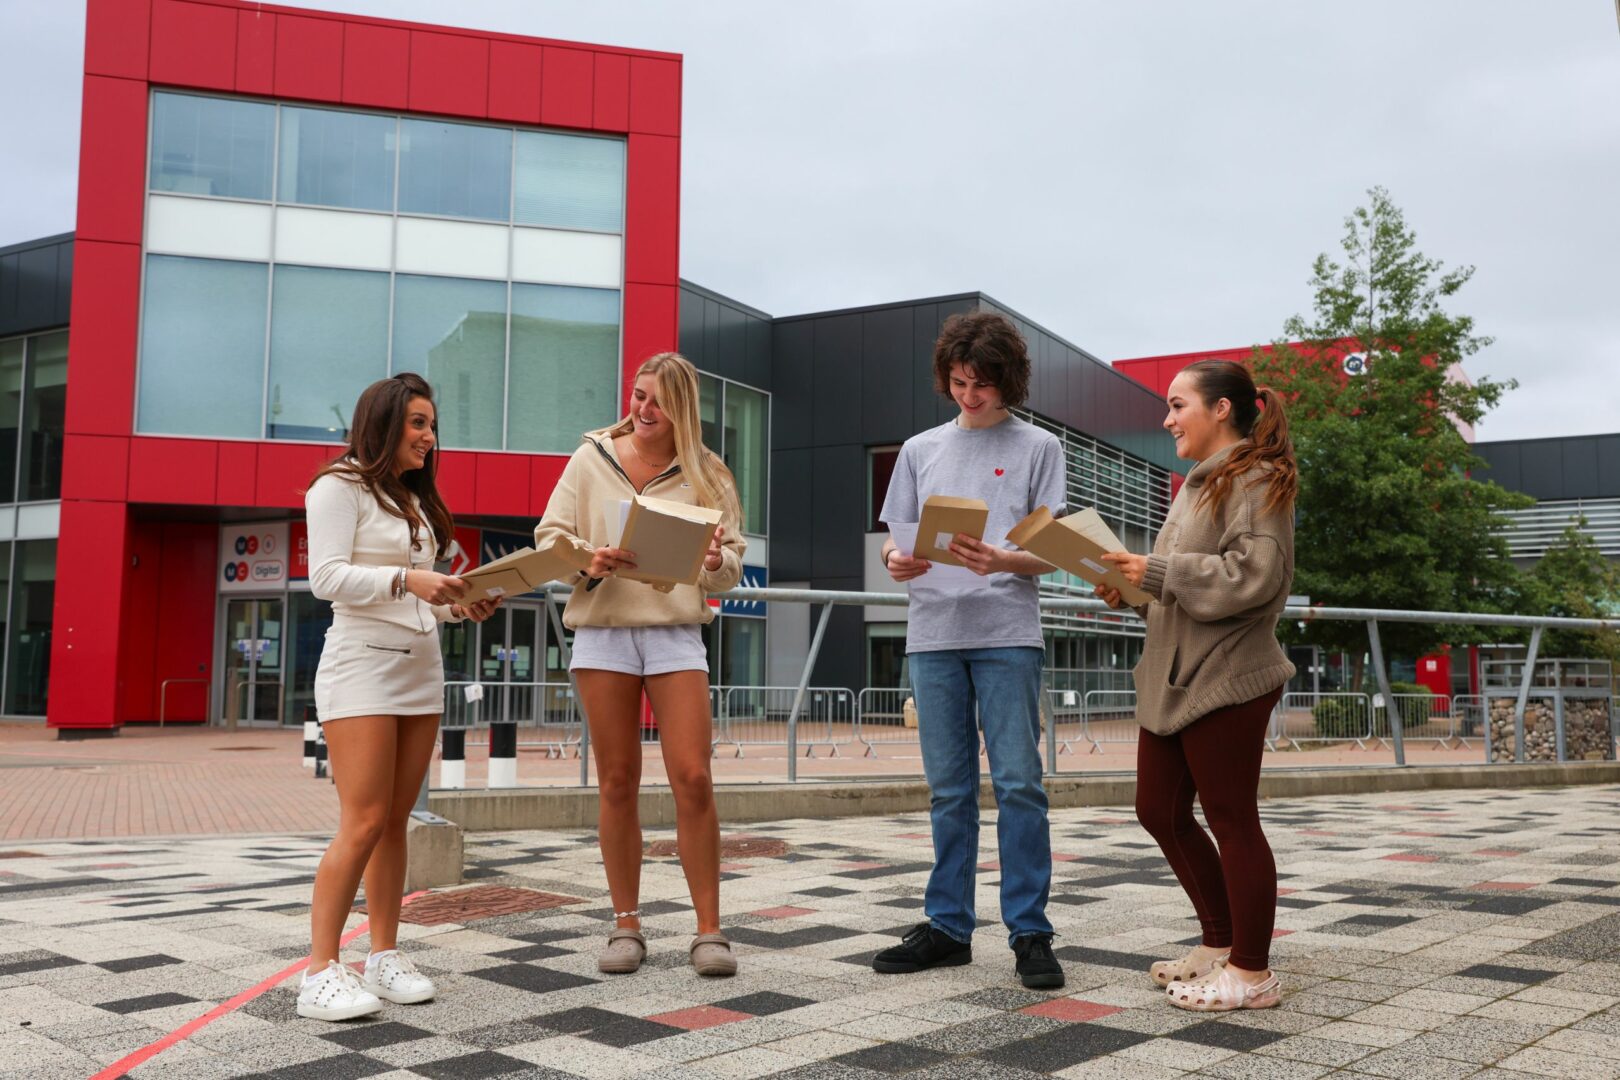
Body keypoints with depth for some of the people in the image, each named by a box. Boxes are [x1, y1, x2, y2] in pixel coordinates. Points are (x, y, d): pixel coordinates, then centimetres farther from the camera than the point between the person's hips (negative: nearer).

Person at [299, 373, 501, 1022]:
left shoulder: (416, 499, 20)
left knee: (396, 822, 7)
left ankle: (385, 956, 14)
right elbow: (327, 577, -13)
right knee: (364, 823, -12)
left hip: (421, 665, 7)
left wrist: (460, 605, 3)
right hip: (362, 661, -7)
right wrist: (408, 580, -23)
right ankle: (320, 972, -6)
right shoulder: (340, 487, -2)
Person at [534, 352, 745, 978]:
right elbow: (548, 536, 6)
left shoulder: (705, 473, 7)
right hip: (602, 628, 1)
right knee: (617, 784, 5)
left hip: (676, 631, 0)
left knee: (693, 779, -7)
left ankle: (709, 930, 3)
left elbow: (733, 558, 7)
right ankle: (626, 925, 17)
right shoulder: (591, 460, 8)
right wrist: (588, 559, -14)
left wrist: (718, 562, -17)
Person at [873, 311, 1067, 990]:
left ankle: (1029, 931, 4)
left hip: (1007, 634, -3)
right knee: (948, 791, 8)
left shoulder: (1038, 448, 8)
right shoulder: (920, 450, 17)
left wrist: (1001, 561, -19)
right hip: (933, 634, 3)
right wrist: (897, 562, -10)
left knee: (1019, 783, -5)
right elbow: (893, 540, 14)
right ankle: (948, 927, 16)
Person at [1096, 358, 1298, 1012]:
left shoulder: (1254, 480, -10)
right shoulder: (1198, 484, 19)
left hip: (1225, 681, -10)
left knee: (1230, 821, 0)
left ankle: (1250, 973, 13)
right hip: (1171, 677, 10)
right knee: (1159, 811, 13)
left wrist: (1157, 572, -20)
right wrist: (1130, 589, 5)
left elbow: (1253, 575, -22)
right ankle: (1221, 941, 29)